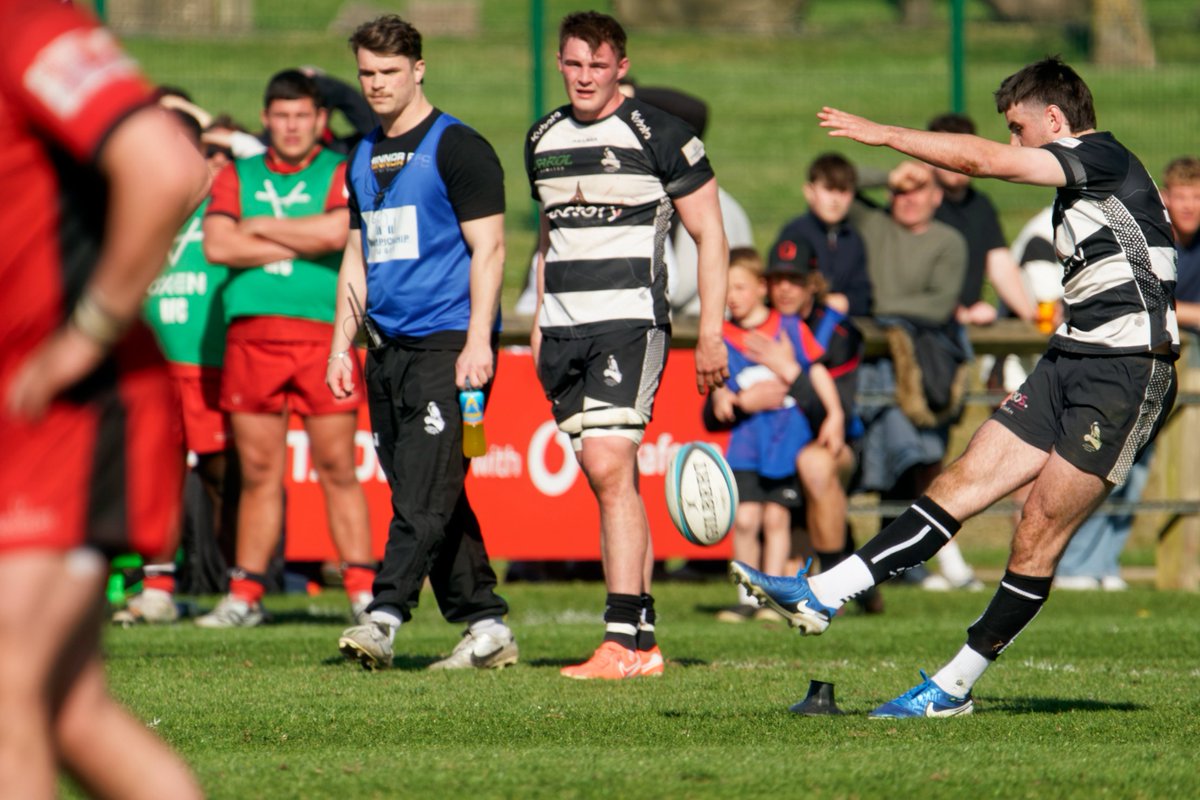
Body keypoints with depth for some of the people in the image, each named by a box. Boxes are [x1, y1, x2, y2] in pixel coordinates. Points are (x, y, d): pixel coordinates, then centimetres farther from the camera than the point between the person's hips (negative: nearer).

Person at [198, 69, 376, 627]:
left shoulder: (341, 174, 6)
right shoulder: (237, 177, 14)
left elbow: (336, 231, -14)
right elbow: (217, 245, -2)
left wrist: (259, 228, -2)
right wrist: (302, 243, -4)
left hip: (323, 334, -2)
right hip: (251, 335, 2)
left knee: (337, 469, -4)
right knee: (258, 472, 5)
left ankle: (364, 592, -1)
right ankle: (244, 596, 10)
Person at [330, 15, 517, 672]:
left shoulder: (457, 148, -5)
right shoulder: (364, 159, 17)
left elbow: (488, 249, -9)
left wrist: (477, 343, -17)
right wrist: (342, 343, 16)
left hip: (448, 343, -8)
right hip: (389, 347, 8)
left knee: (424, 491, -15)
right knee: (424, 494, 6)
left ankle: (385, 617, -24)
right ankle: (486, 627, 11)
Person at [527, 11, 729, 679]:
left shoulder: (659, 135, -4)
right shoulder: (544, 140, 14)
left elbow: (710, 236, -1)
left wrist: (711, 333, -6)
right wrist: (540, 323, 23)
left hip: (631, 322, -6)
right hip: (563, 329, 6)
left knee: (609, 466, -18)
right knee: (607, 477, 6)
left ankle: (627, 638, -19)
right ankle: (642, 636, 9)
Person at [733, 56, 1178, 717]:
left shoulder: (1104, 158, -10)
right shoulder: (1081, 186, 19)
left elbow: (980, 161, -17)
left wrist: (884, 134, -10)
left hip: (1128, 373, -9)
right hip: (1068, 364, 9)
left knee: (1039, 532, -7)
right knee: (962, 482, 1)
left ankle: (954, 687, -2)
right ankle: (822, 596, -6)